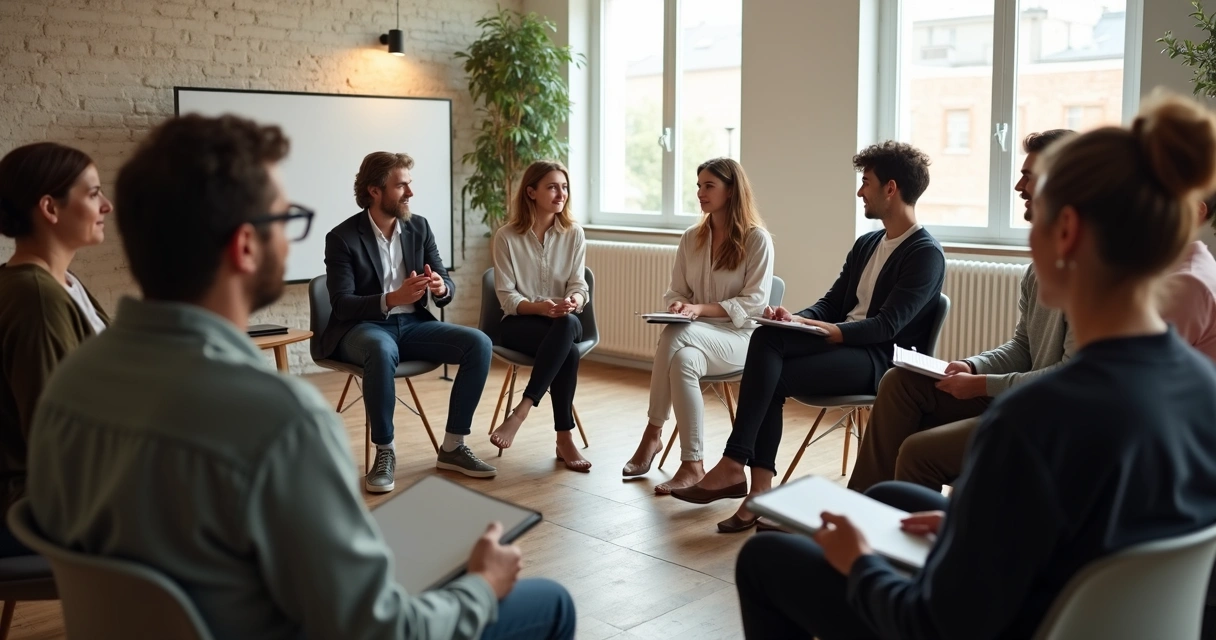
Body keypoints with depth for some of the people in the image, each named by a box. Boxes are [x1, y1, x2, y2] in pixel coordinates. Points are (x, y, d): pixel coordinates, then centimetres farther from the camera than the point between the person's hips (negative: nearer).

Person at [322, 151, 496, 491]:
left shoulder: (419, 227, 5)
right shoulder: (342, 237, -9)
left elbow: (447, 288, 4)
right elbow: (341, 305, -17)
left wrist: (441, 288, -22)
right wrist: (392, 299, -32)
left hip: (411, 324, 5)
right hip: (362, 328, -5)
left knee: (478, 343, -18)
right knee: (383, 350, -41)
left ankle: (452, 447, -9)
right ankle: (385, 451, -22)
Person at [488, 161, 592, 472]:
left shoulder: (574, 233, 4)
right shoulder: (507, 237, -4)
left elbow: (578, 285, -1)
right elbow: (507, 297, -7)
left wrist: (572, 302, -26)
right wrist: (539, 307, -27)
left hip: (564, 322, 3)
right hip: (519, 323, -2)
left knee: (568, 324, -37)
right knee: (568, 351, -34)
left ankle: (522, 409, -33)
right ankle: (564, 439, -27)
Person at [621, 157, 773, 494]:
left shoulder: (757, 239, -3)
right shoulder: (691, 238, 13)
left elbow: (754, 303, -9)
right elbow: (675, 291, 14)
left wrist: (701, 309, -19)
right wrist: (678, 306, -11)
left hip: (741, 337, -4)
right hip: (697, 336, 4)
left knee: (676, 335, -34)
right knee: (683, 360, -35)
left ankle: (653, 433, -24)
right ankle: (692, 465, -30)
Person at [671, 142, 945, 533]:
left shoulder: (926, 254, -7)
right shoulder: (866, 244, 20)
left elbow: (887, 326, -16)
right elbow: (830, 304, 17)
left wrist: (828, 331, -27)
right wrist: (794, 319, -4)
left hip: (881, 360, -7)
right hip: (840, 343, 7)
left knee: (770, 378, -25)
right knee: (766, 338, -22)